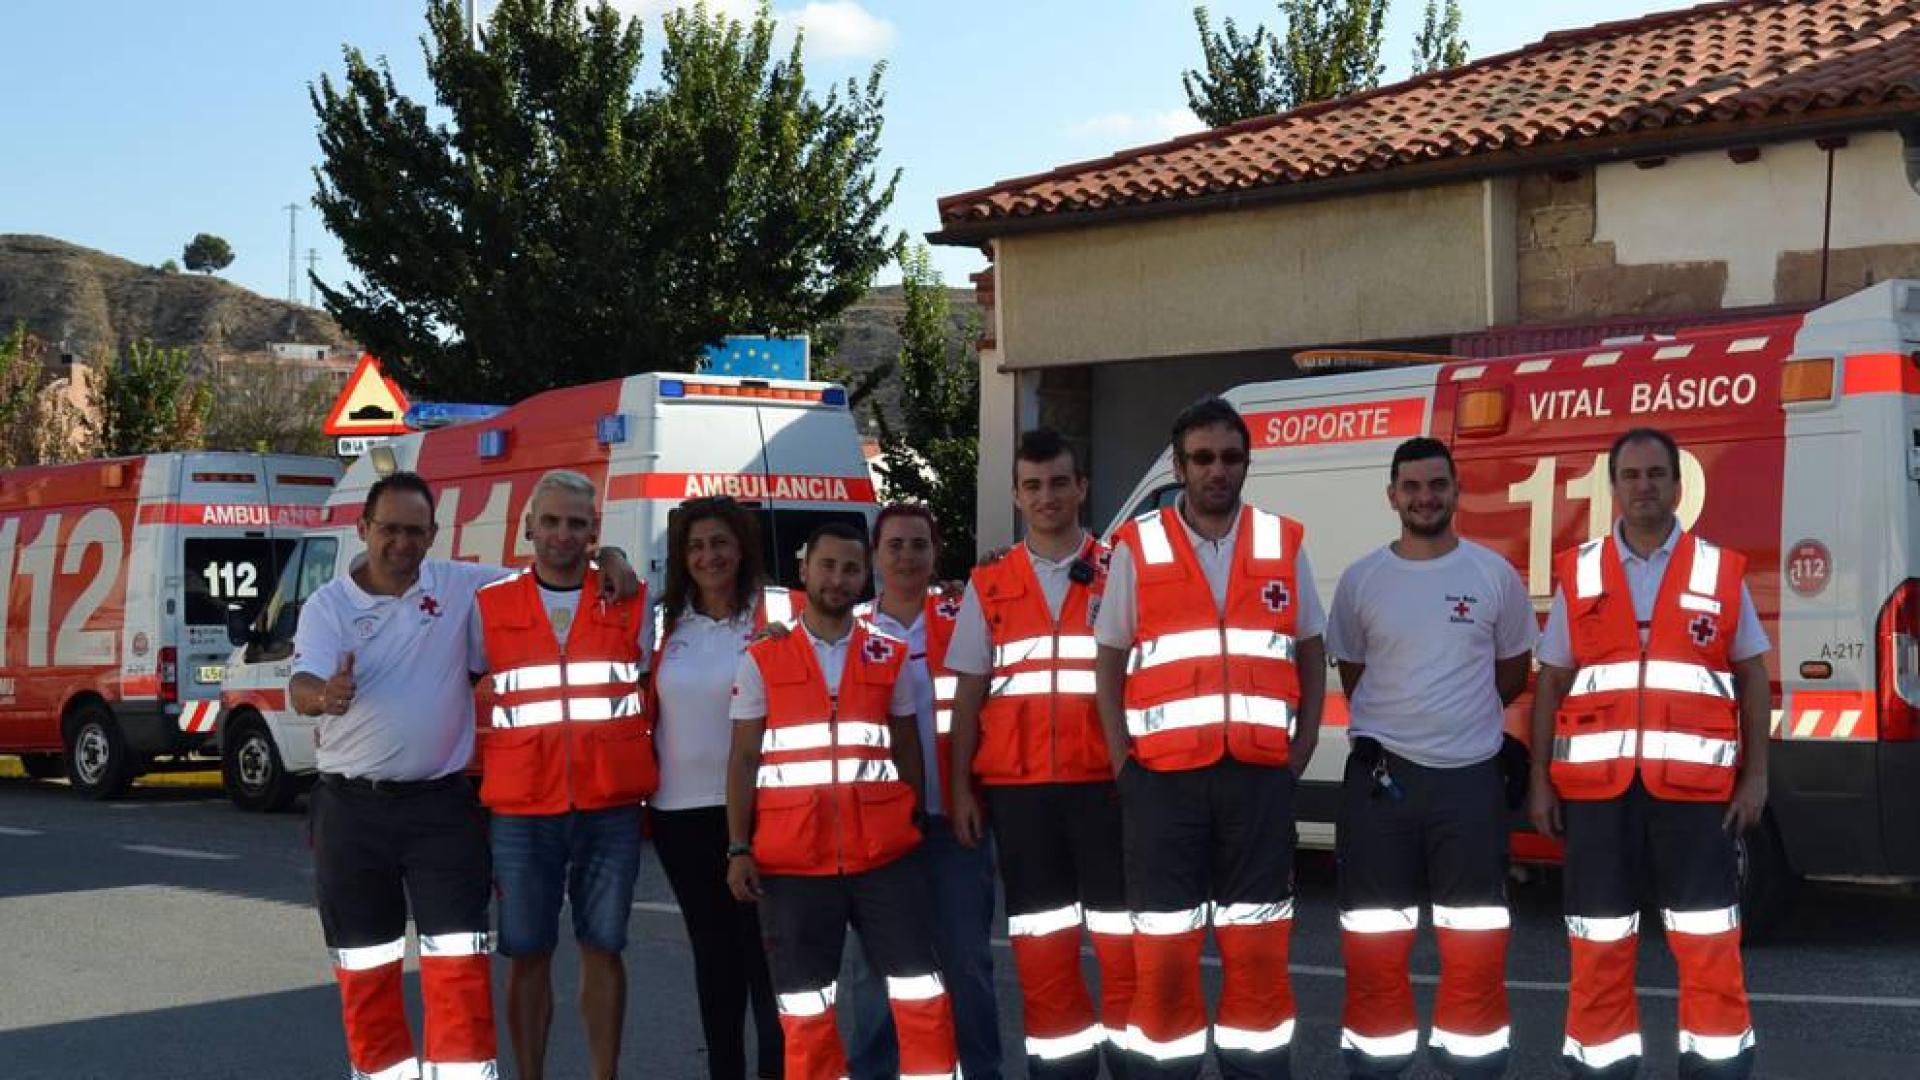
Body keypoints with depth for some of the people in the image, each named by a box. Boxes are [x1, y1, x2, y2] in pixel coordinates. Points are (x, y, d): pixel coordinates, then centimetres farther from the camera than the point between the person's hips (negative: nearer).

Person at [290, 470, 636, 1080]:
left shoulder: (463, 587, 1)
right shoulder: (328, 605, -2)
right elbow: (301, 688, -17)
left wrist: (606, 556, -10)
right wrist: (324, 694, -40)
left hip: (441, 805, 0)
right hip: (352, 809, 0)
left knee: (458, 964, -5)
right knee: (365, 971, 10)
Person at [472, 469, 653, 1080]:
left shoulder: (632, 604, 6)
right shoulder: (491, 608, 6)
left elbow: (655, 702, 13)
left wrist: (650, 796, 7)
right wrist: (468, 797, 6)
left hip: (611, 810, 0)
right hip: (520, 811, 0)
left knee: (604, 948, 7)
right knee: (527, 953, 4)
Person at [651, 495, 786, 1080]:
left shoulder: (773, 618, -4)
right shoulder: (666, 622, 8)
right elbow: (649, 712, 15)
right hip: (680, 811, 4)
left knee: (764, 946, 0)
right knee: (712, 947, 12)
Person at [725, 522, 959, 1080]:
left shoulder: (890, 656, 9)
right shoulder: (762, 659, 4)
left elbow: (908, 749, 13)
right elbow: (743, 759, 3)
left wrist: (918, 830, 8)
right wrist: (738, 850, -3)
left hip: (882, 852, 1)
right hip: (791, 859, -1)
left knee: (920, 992, -1)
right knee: (805, 1006, 6)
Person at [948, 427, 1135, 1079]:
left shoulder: (1119, 574, 3)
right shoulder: (989, 587, 10)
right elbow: (968, 693, 12)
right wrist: (961, 789, 6)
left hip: (1105, 780, -2)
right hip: (1017, 787, 2)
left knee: (1121, 932, 0)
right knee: (1040, 943, 7)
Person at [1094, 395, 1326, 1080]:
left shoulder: (1284, 544, 8)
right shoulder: (1137, 548, 3)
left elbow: (1312, 656, 14)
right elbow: (1110, 665, 6)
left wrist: (1299, 755, 4)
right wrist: (1124, 766, -2)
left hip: (1259, 777, 1)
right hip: (1163, 778, -1)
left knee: (1258, 951, 6)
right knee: (1162, 953, 1)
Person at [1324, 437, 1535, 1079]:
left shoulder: (1495, 576, 1)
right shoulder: (1360, 581, 2)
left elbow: (1513, 672, 12)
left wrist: (1460, 719, 11)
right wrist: (1404, 722, 10)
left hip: (1471, 777, 0)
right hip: (1380, 775, 0)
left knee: (1475, 945, 5)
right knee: (1374, 942, 5)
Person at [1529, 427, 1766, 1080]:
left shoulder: (1720, 571, 6)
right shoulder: (1578, 574, 8)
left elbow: (1753, 679, 8)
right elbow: (1551, 684, 11)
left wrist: (1755, 776, 1)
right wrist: (1539, 780, 5)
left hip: (1693, 783, -1)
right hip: (1596, 783, 1)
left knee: (1708, 941, 1)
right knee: (1598, 944, 7)